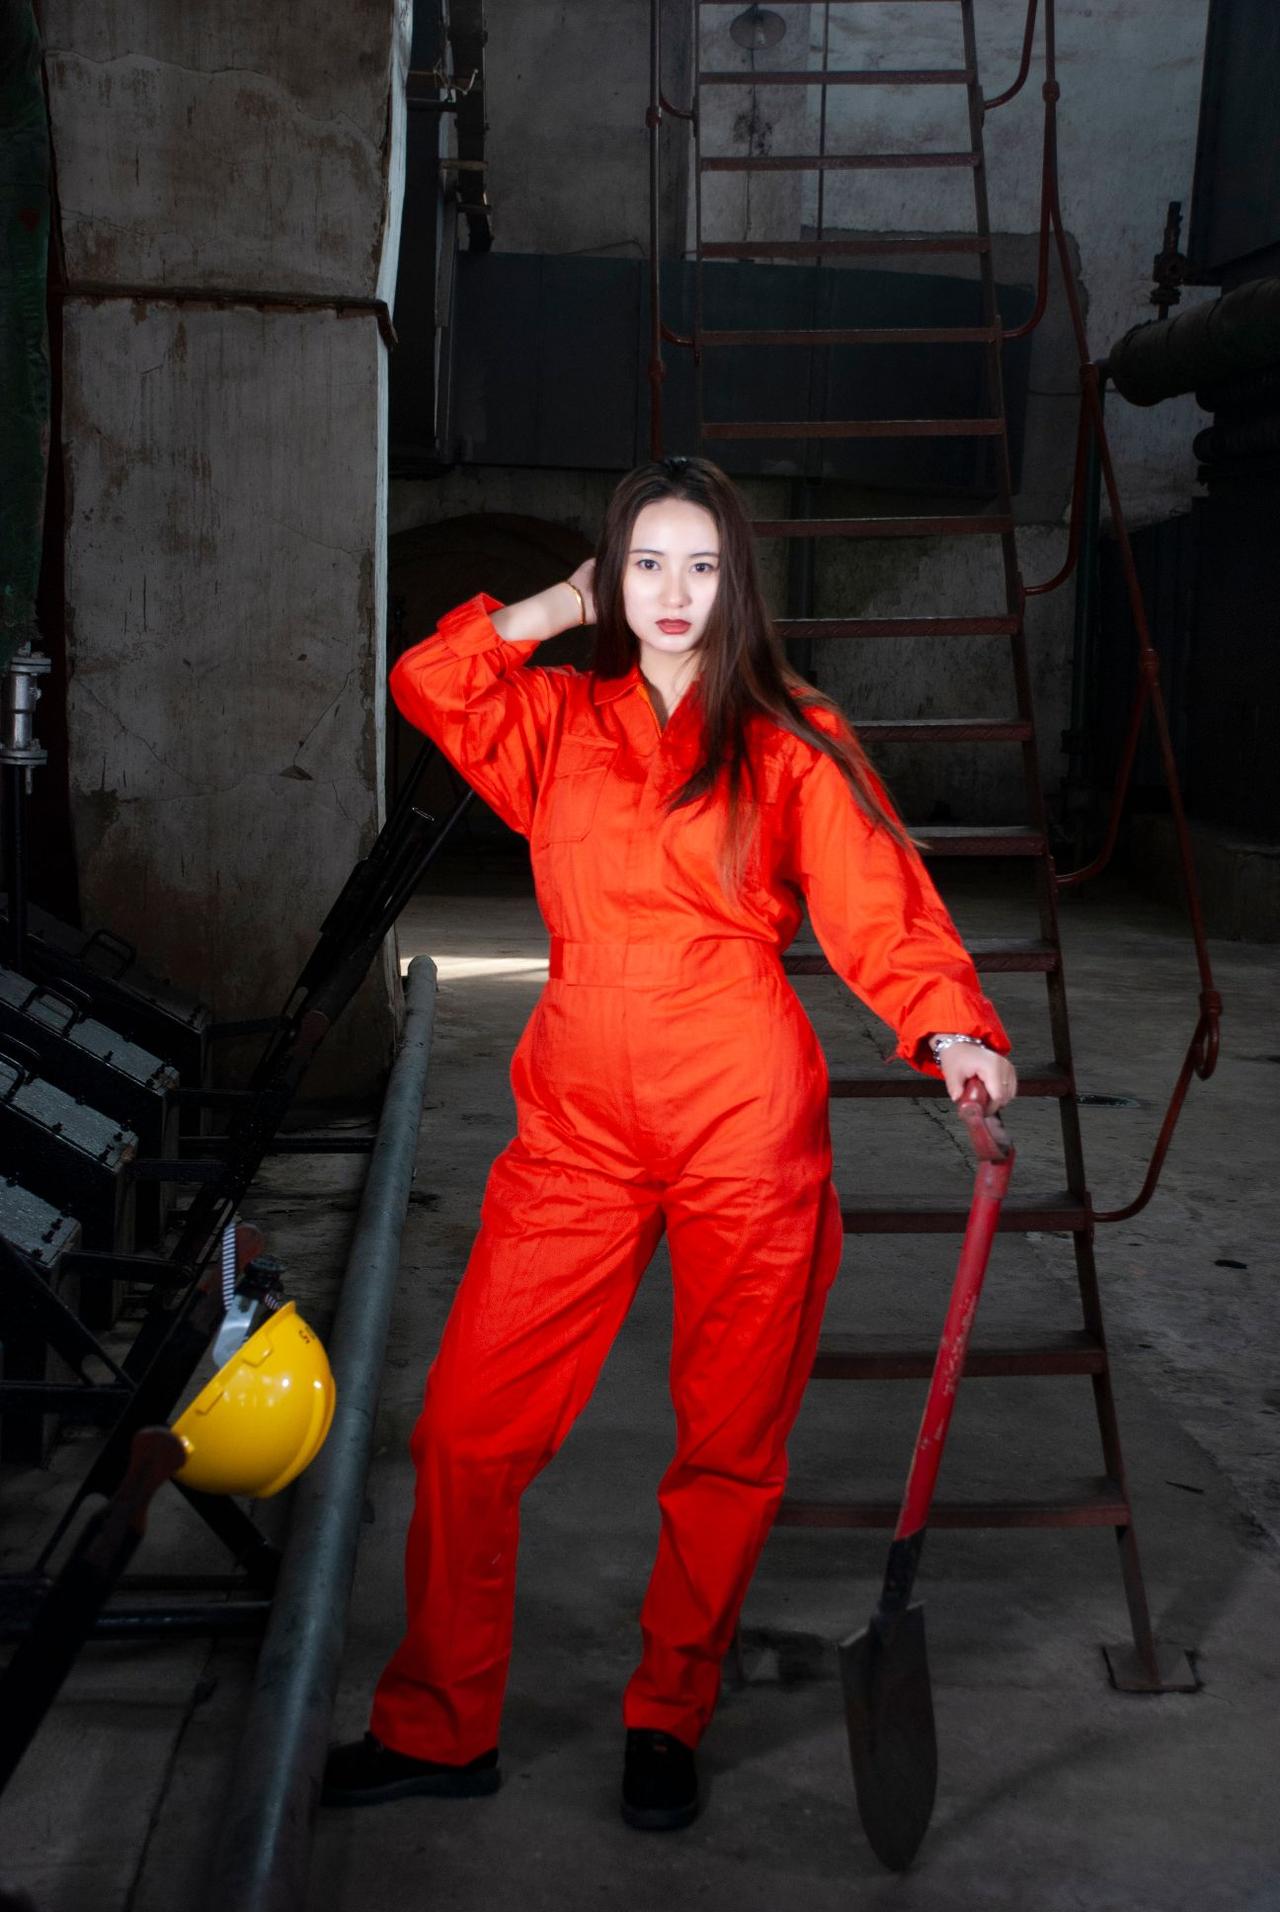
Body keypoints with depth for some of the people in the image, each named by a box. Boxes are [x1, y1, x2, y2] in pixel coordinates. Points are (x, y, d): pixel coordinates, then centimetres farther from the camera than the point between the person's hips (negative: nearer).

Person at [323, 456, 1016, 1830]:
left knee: (729, 1446, 8)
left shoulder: (792, 741, 2)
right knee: (466, 1427, 1)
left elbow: (876, 908, -7)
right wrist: (556, 612, 10)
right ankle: (439, 1726, 20)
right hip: (577, 1119, 3)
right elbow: (428, 683, 9)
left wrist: (950, 1028, -24)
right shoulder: (558, 718, 13)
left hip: (744, 1123, -2)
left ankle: (669, 1720, 30)